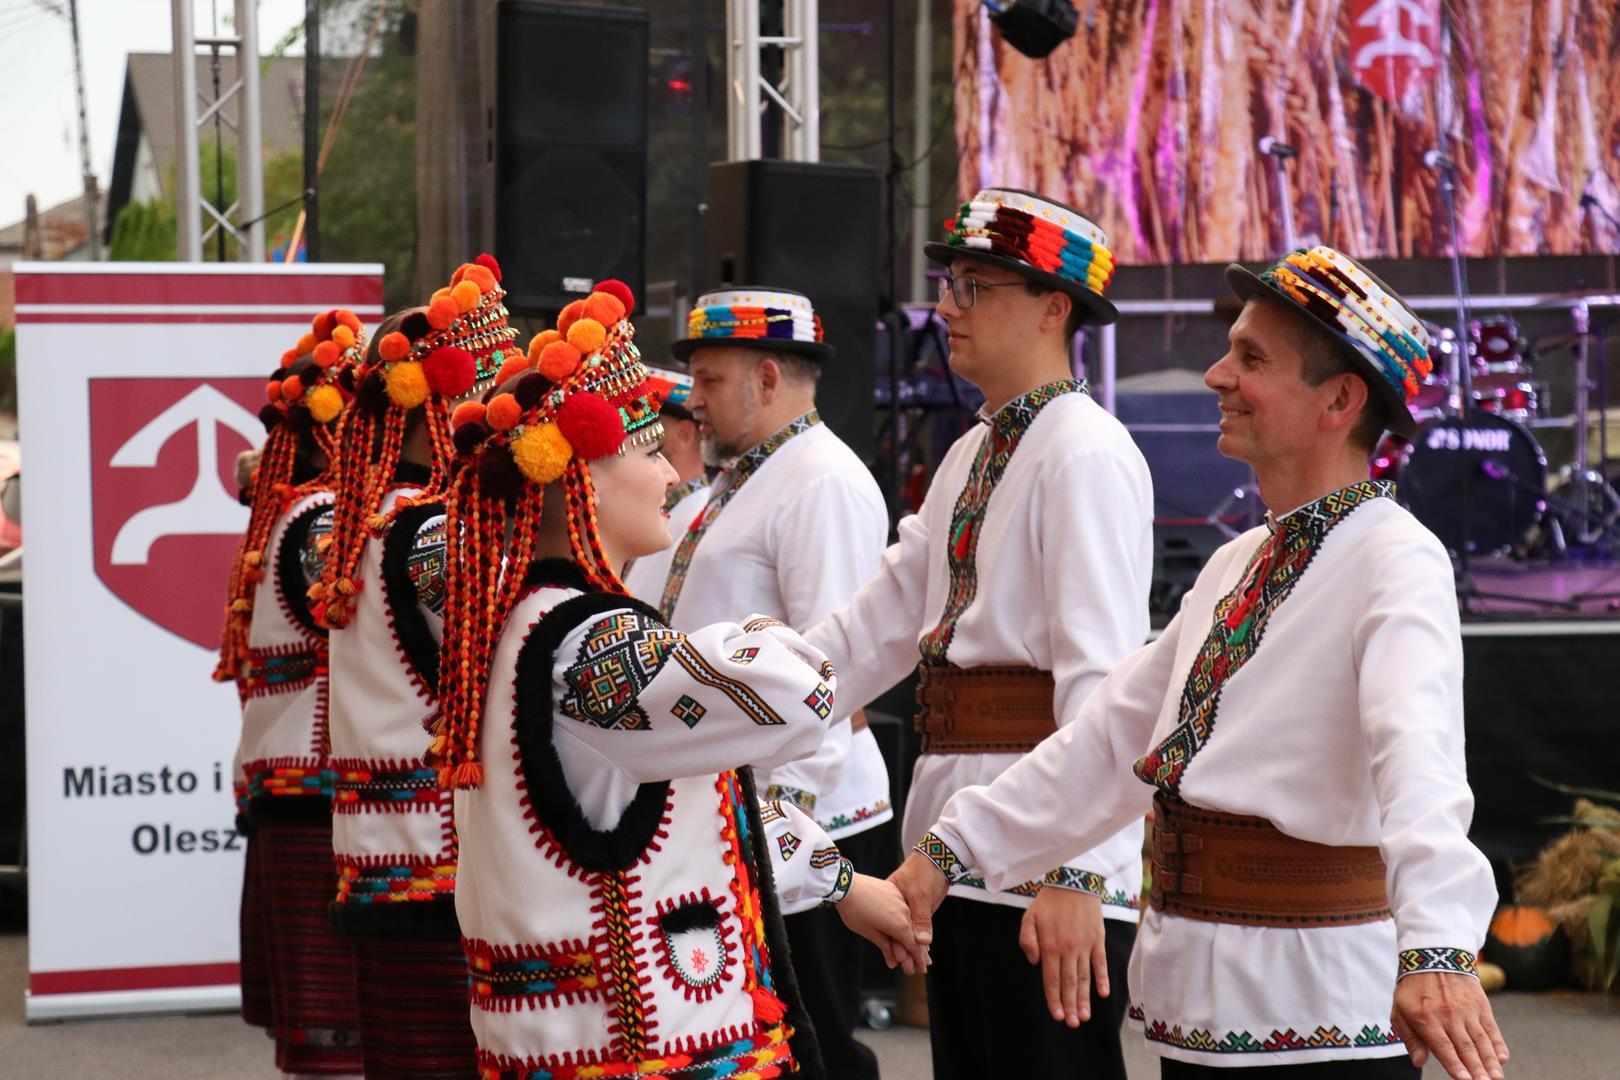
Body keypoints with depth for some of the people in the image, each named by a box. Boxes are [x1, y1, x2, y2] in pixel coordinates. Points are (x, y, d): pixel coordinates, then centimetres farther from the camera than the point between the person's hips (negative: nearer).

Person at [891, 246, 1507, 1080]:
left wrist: (1435, 949, -44)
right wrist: (952, 848, 14)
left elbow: (1418, 759, -29)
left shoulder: (1396, 562, -13)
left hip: (1317, 1012, -8)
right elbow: (1114, 733, 19)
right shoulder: (1235, 567, 15)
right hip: (1196, 996, 8)